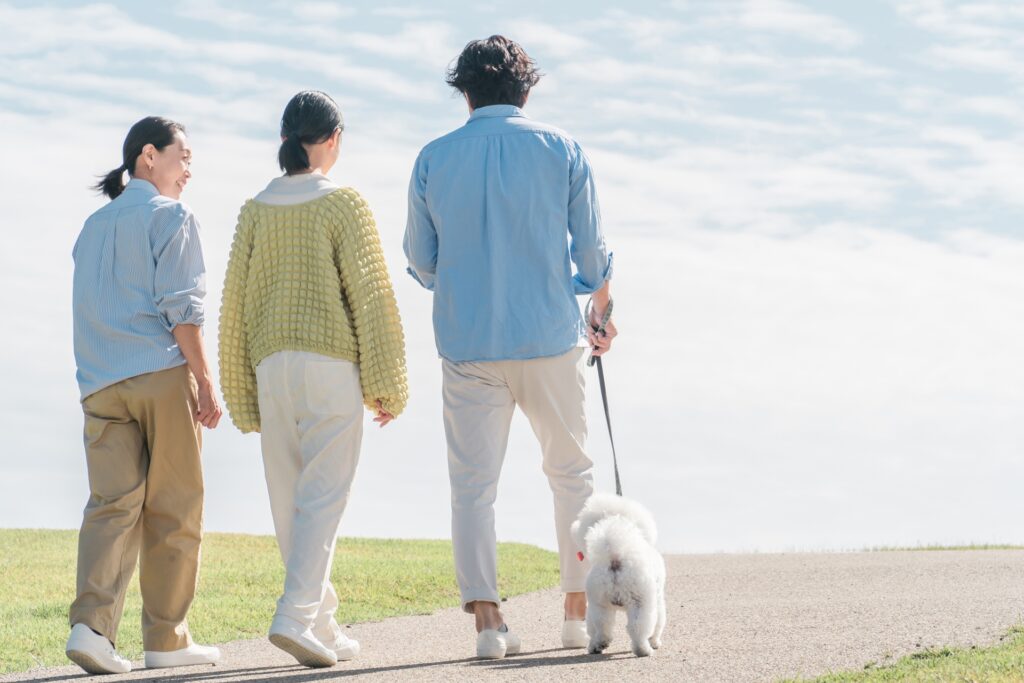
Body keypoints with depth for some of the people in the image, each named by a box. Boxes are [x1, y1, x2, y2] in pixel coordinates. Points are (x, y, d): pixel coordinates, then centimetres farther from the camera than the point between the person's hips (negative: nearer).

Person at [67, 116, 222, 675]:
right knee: (172, 510, 2)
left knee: (112, 504, -1)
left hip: (102, 383, 6)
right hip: (163, 375, -6)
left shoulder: (93, 226, 20)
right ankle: (165, 638, 5)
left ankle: (91, 623, -20)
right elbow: (180, 306, -10)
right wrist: (206, 382, -9)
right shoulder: (170, 216, -1)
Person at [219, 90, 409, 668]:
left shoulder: (256, 210, 9)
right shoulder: (343, 204, -4)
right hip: (330, 362, -5)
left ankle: (323, 627, 16)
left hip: (271, 364, 5)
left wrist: (243, 394, 16)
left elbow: (236, 301, 10)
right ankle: (297, 616, -20)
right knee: (324, 495, -6)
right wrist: (387, 385, -1)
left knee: (290, 500, 10)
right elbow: (371, 296, -6)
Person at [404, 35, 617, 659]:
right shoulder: (560, 149, 1)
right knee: (573, 473, 14)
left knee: (473, 485, 4)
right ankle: (580, 611, 14)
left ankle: (487, 617, -7)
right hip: (550, 338, 0)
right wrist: (601, 315, 22)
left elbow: (420, 262, 9)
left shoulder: (434, 159, 3)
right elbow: (592, 250, 4)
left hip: (467, 344, 0)